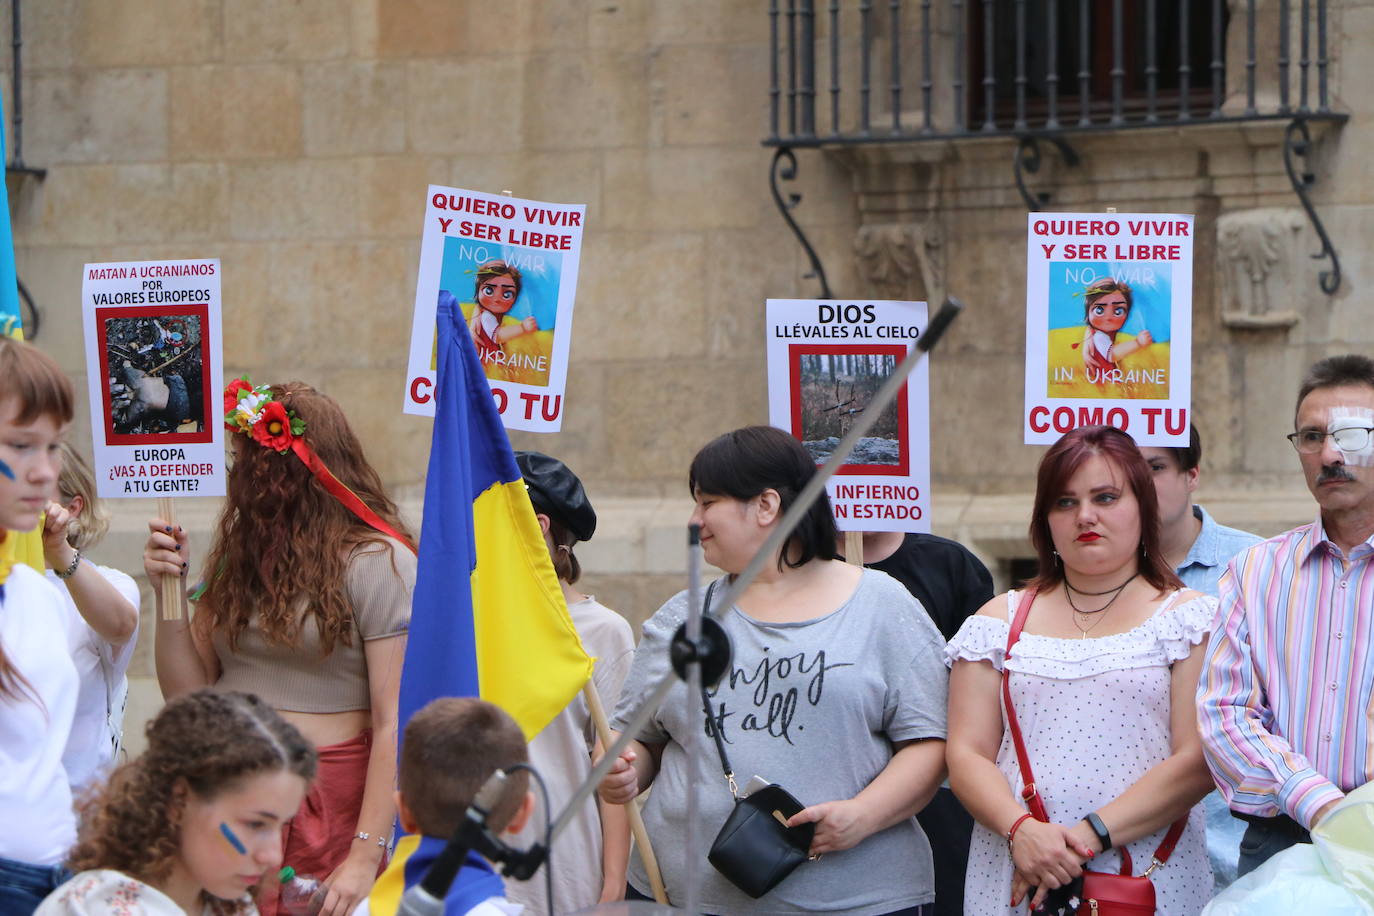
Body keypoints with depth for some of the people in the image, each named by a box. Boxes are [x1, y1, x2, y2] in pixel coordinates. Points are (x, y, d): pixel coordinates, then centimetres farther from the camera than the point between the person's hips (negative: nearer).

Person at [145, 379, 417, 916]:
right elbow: (190, 695, 11)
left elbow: (395, 725, -15)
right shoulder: (239, 559, 14)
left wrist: (364, 858, -21)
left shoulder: (378, 563, -9)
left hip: (328, 806, -6)